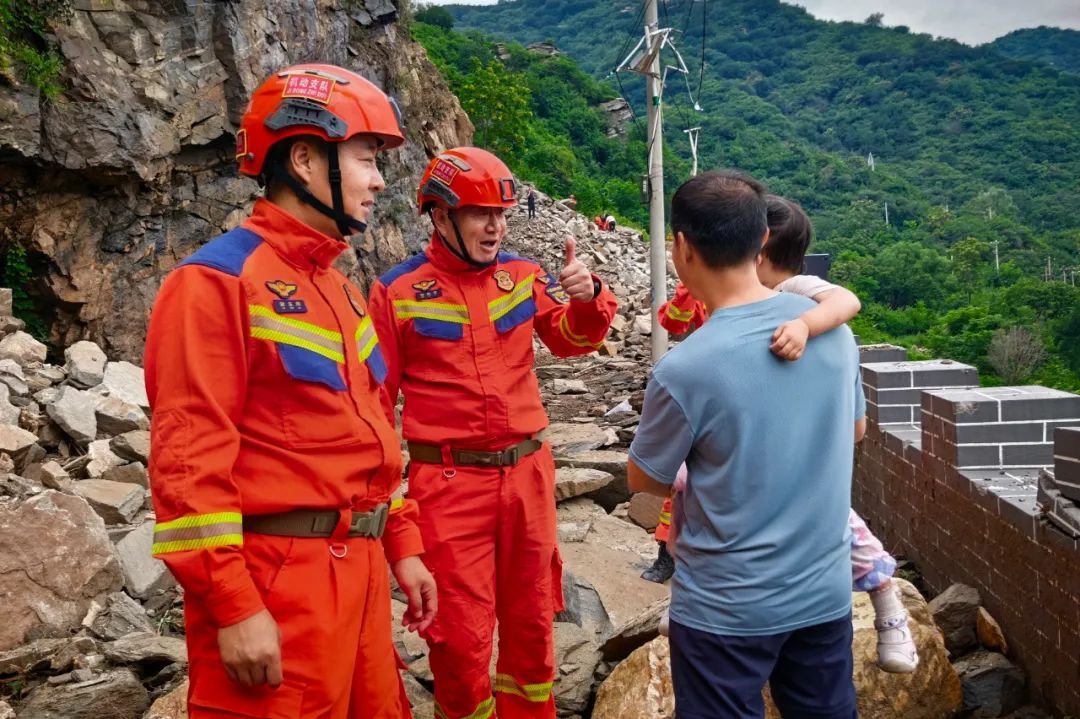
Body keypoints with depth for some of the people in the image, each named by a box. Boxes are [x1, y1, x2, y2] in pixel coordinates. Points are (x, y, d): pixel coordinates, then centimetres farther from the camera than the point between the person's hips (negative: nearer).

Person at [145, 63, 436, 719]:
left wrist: (402, 546, 15)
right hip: (275, 582, -8)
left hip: (359, 570, 8)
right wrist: (233, 607, -19)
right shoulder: (218, 280, -13)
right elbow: (189, 457, -17)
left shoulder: (339, 287, 14)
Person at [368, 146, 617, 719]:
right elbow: (377, 394, -1)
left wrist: (588, 298, -17)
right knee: (461, 633, 5)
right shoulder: (397, 292, -7)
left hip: (526, 472, 4)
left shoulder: (522, 275, 3)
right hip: (448, 481, -4)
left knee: (530, 616, 18)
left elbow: (571, 340, 4)